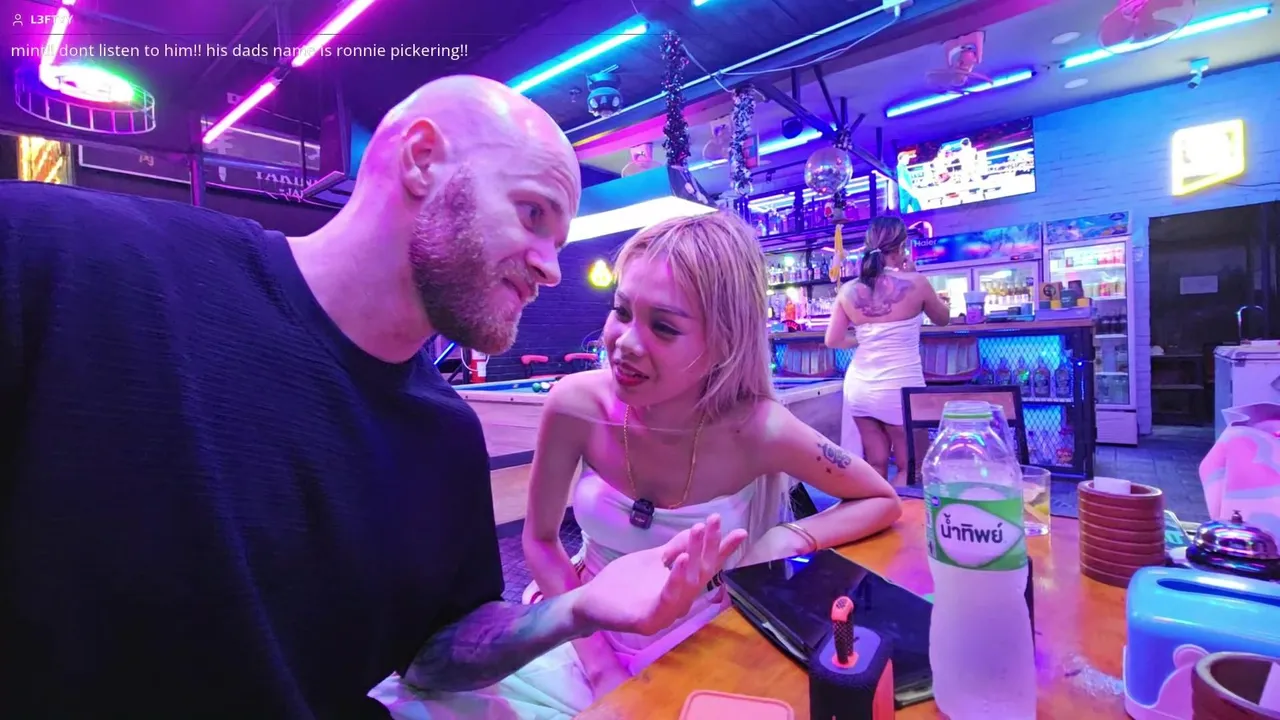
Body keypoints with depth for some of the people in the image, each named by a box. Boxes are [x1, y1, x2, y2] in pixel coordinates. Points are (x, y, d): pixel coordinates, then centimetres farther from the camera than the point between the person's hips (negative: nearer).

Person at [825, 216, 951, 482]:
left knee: (875, 464, 15)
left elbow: (833, 340, 1)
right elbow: (943, 319, 11)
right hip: (899, 389, -4)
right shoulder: (915, 283, -8)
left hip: (858, 387, 4)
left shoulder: (848, 290, -1)